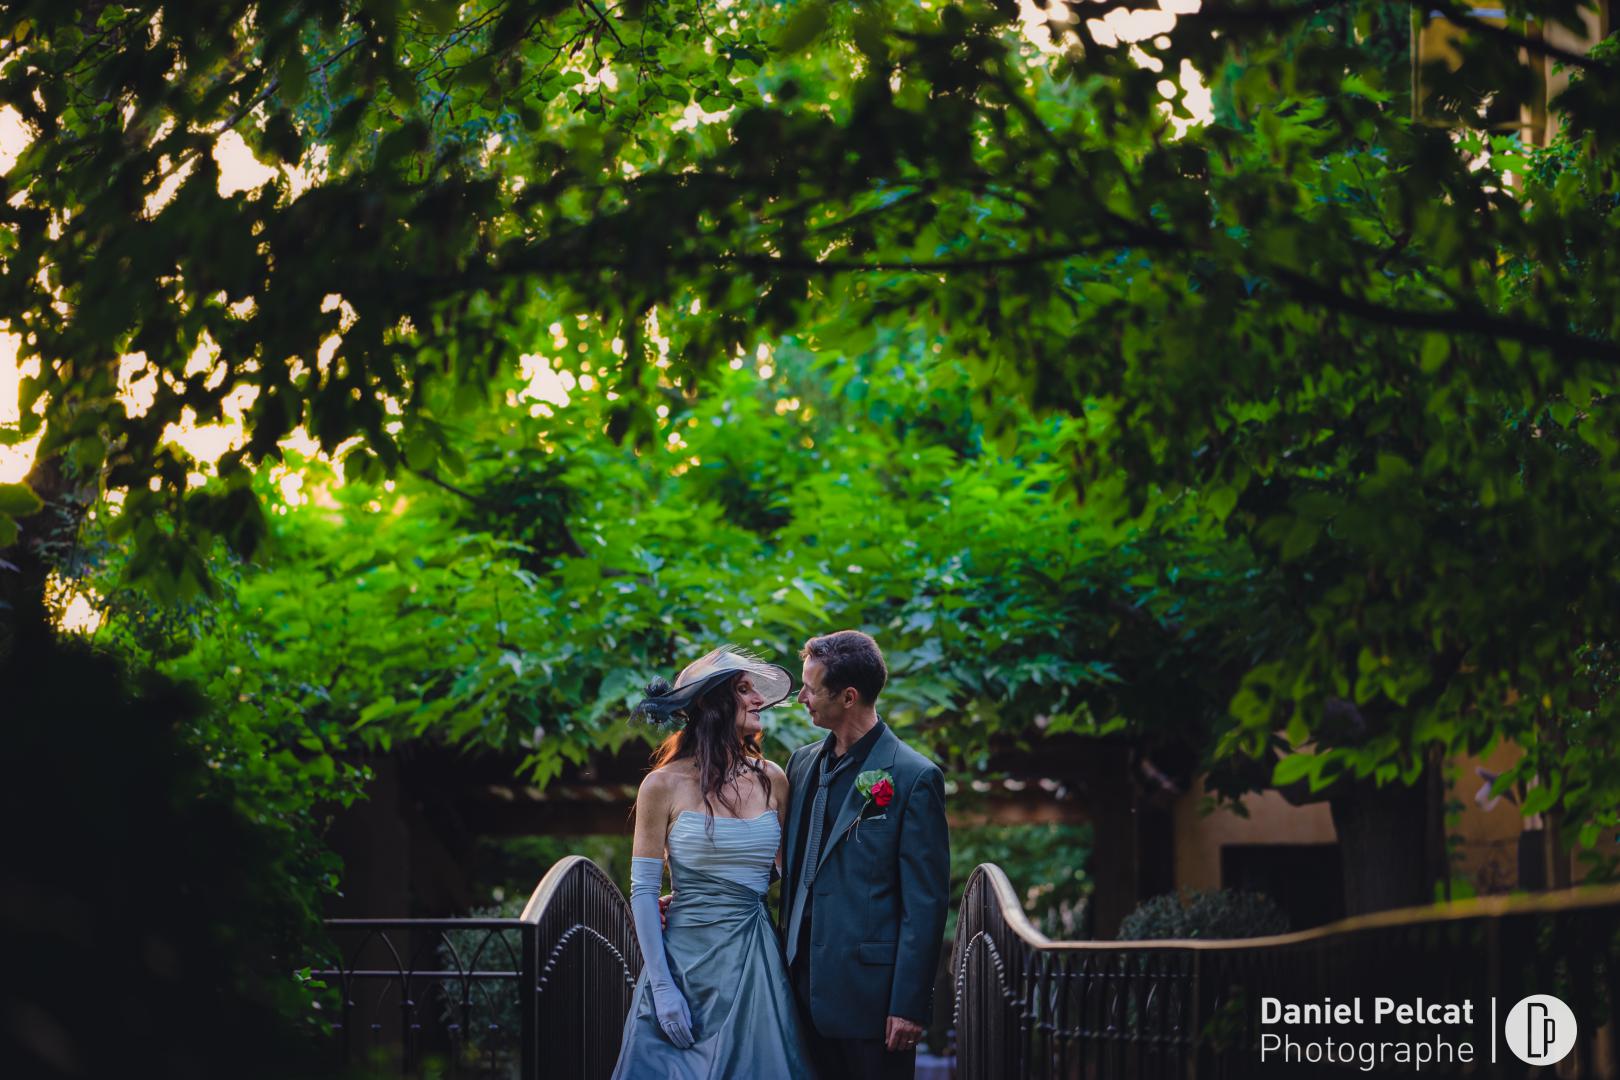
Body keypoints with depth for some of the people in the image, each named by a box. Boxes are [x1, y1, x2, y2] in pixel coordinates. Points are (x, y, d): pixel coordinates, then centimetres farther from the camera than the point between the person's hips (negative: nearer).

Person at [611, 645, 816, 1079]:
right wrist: (662, 986, -11)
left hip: (756, 962, 4)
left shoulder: (771, 779, 6)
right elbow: (643, 891, -5)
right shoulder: (665, 785, -5)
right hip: (685, 958, -3)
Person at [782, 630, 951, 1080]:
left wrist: (909, 1004, -14)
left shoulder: (914, 777, -9)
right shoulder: (802, 763, 12)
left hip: (870, 991, -6)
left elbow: (927, 902, -10)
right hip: (809, 992, 6)